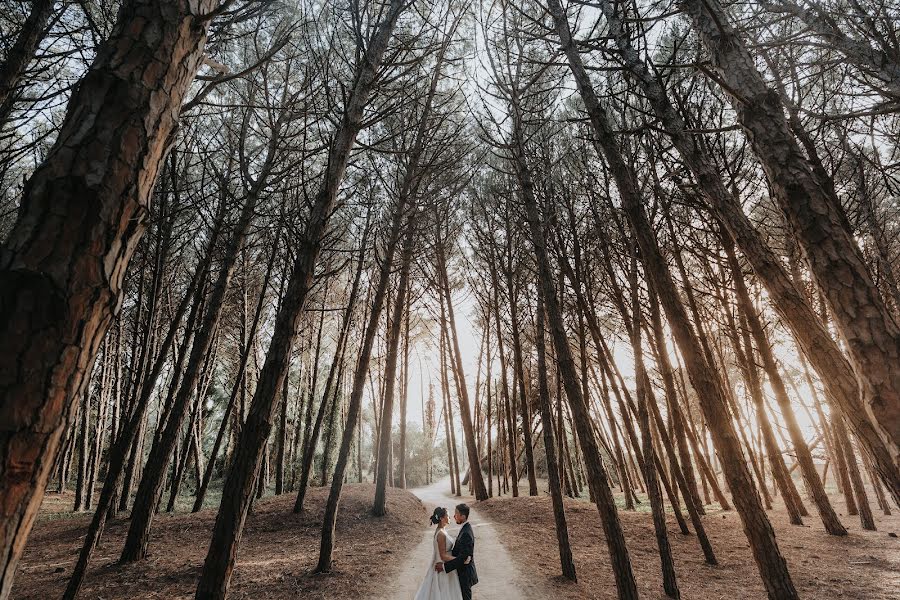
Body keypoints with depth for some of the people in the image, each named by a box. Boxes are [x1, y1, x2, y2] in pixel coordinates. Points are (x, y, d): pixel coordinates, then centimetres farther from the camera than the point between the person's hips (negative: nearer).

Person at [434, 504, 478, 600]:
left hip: (465, 574, -9)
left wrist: (444, 566, -26)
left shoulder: (466, 534, -29)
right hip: (463, 571, 9)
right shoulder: (465, 528, 2)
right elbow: (458, 550, 10)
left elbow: (463, 558, -30)